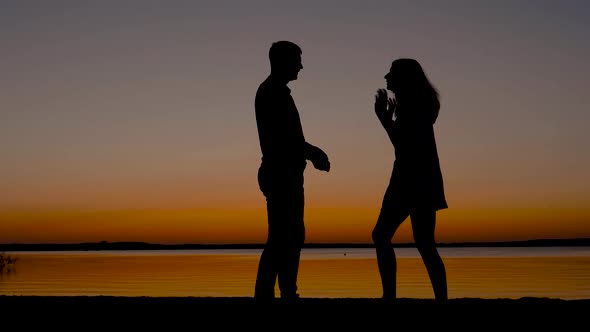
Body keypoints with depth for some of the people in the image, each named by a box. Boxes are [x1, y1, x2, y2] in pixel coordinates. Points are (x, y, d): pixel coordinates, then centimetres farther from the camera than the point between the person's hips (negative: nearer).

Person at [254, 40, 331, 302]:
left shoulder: (274, 91, 20)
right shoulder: (274, 92, -11)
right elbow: (282, 139, -19)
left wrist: (310, 151, 11)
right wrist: (313, 153, -11)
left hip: (285, 175, 10)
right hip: (282, 175, -10)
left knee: (291, 237, 12)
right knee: (281, 239, -11)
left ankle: (288, 295, 16)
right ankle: (264, 295, -9)